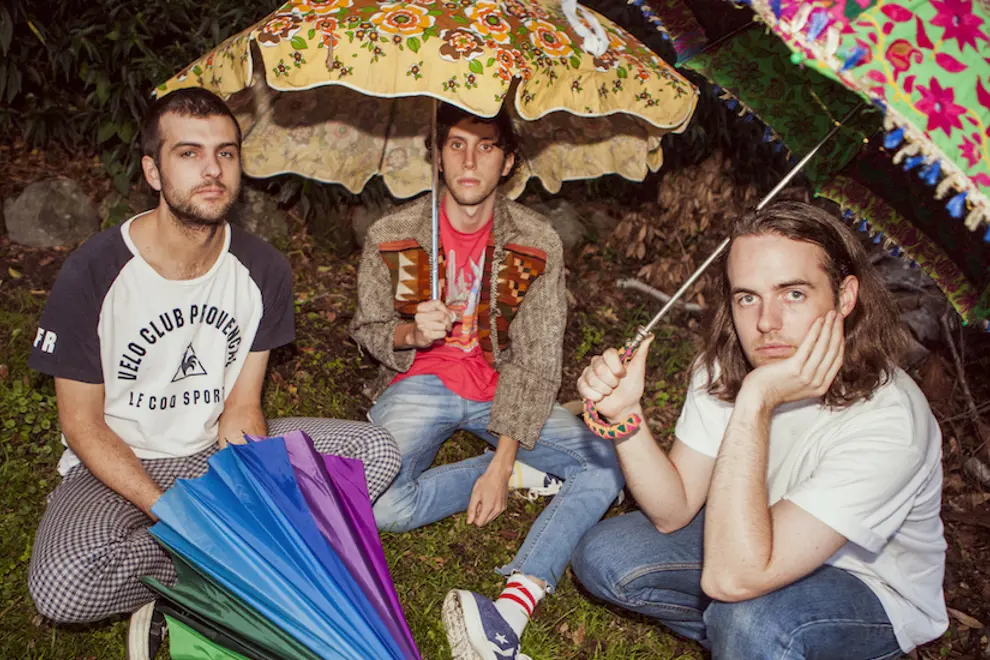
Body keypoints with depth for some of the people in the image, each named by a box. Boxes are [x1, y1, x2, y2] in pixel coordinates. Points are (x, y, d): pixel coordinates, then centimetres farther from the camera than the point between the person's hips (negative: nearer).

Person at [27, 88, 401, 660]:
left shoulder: (263, 269, -7)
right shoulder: (93, 274, -17)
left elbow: (242, 407, -4)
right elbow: (83, 424, -12)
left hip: (217, 450, 4)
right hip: (121, 466, -3)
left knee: (376, 451, -15)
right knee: (62, 585, -35)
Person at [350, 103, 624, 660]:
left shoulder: (538, 244, -8)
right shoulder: (391, 237, -6)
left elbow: (536, 361, -10)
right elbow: (368, 330, 6)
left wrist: (503, 462, -20)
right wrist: (411, 333, -20)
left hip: (500, 387, 1)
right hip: (420, 383, 0)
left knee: (610, 464, -22)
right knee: (377, 504, -28)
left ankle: (513, 608, -36)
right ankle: (526, 472, -7)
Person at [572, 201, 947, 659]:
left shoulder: (885, 423, -34)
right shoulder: (725, 368, -15)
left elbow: (731, 577, -39)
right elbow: (674, 512, -12)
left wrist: (756, 402, -43)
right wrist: (625, 414, -28)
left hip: (873, 592, -5)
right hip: (761, 540, 5)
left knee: (749, 618, -36)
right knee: (603, 557, -8)